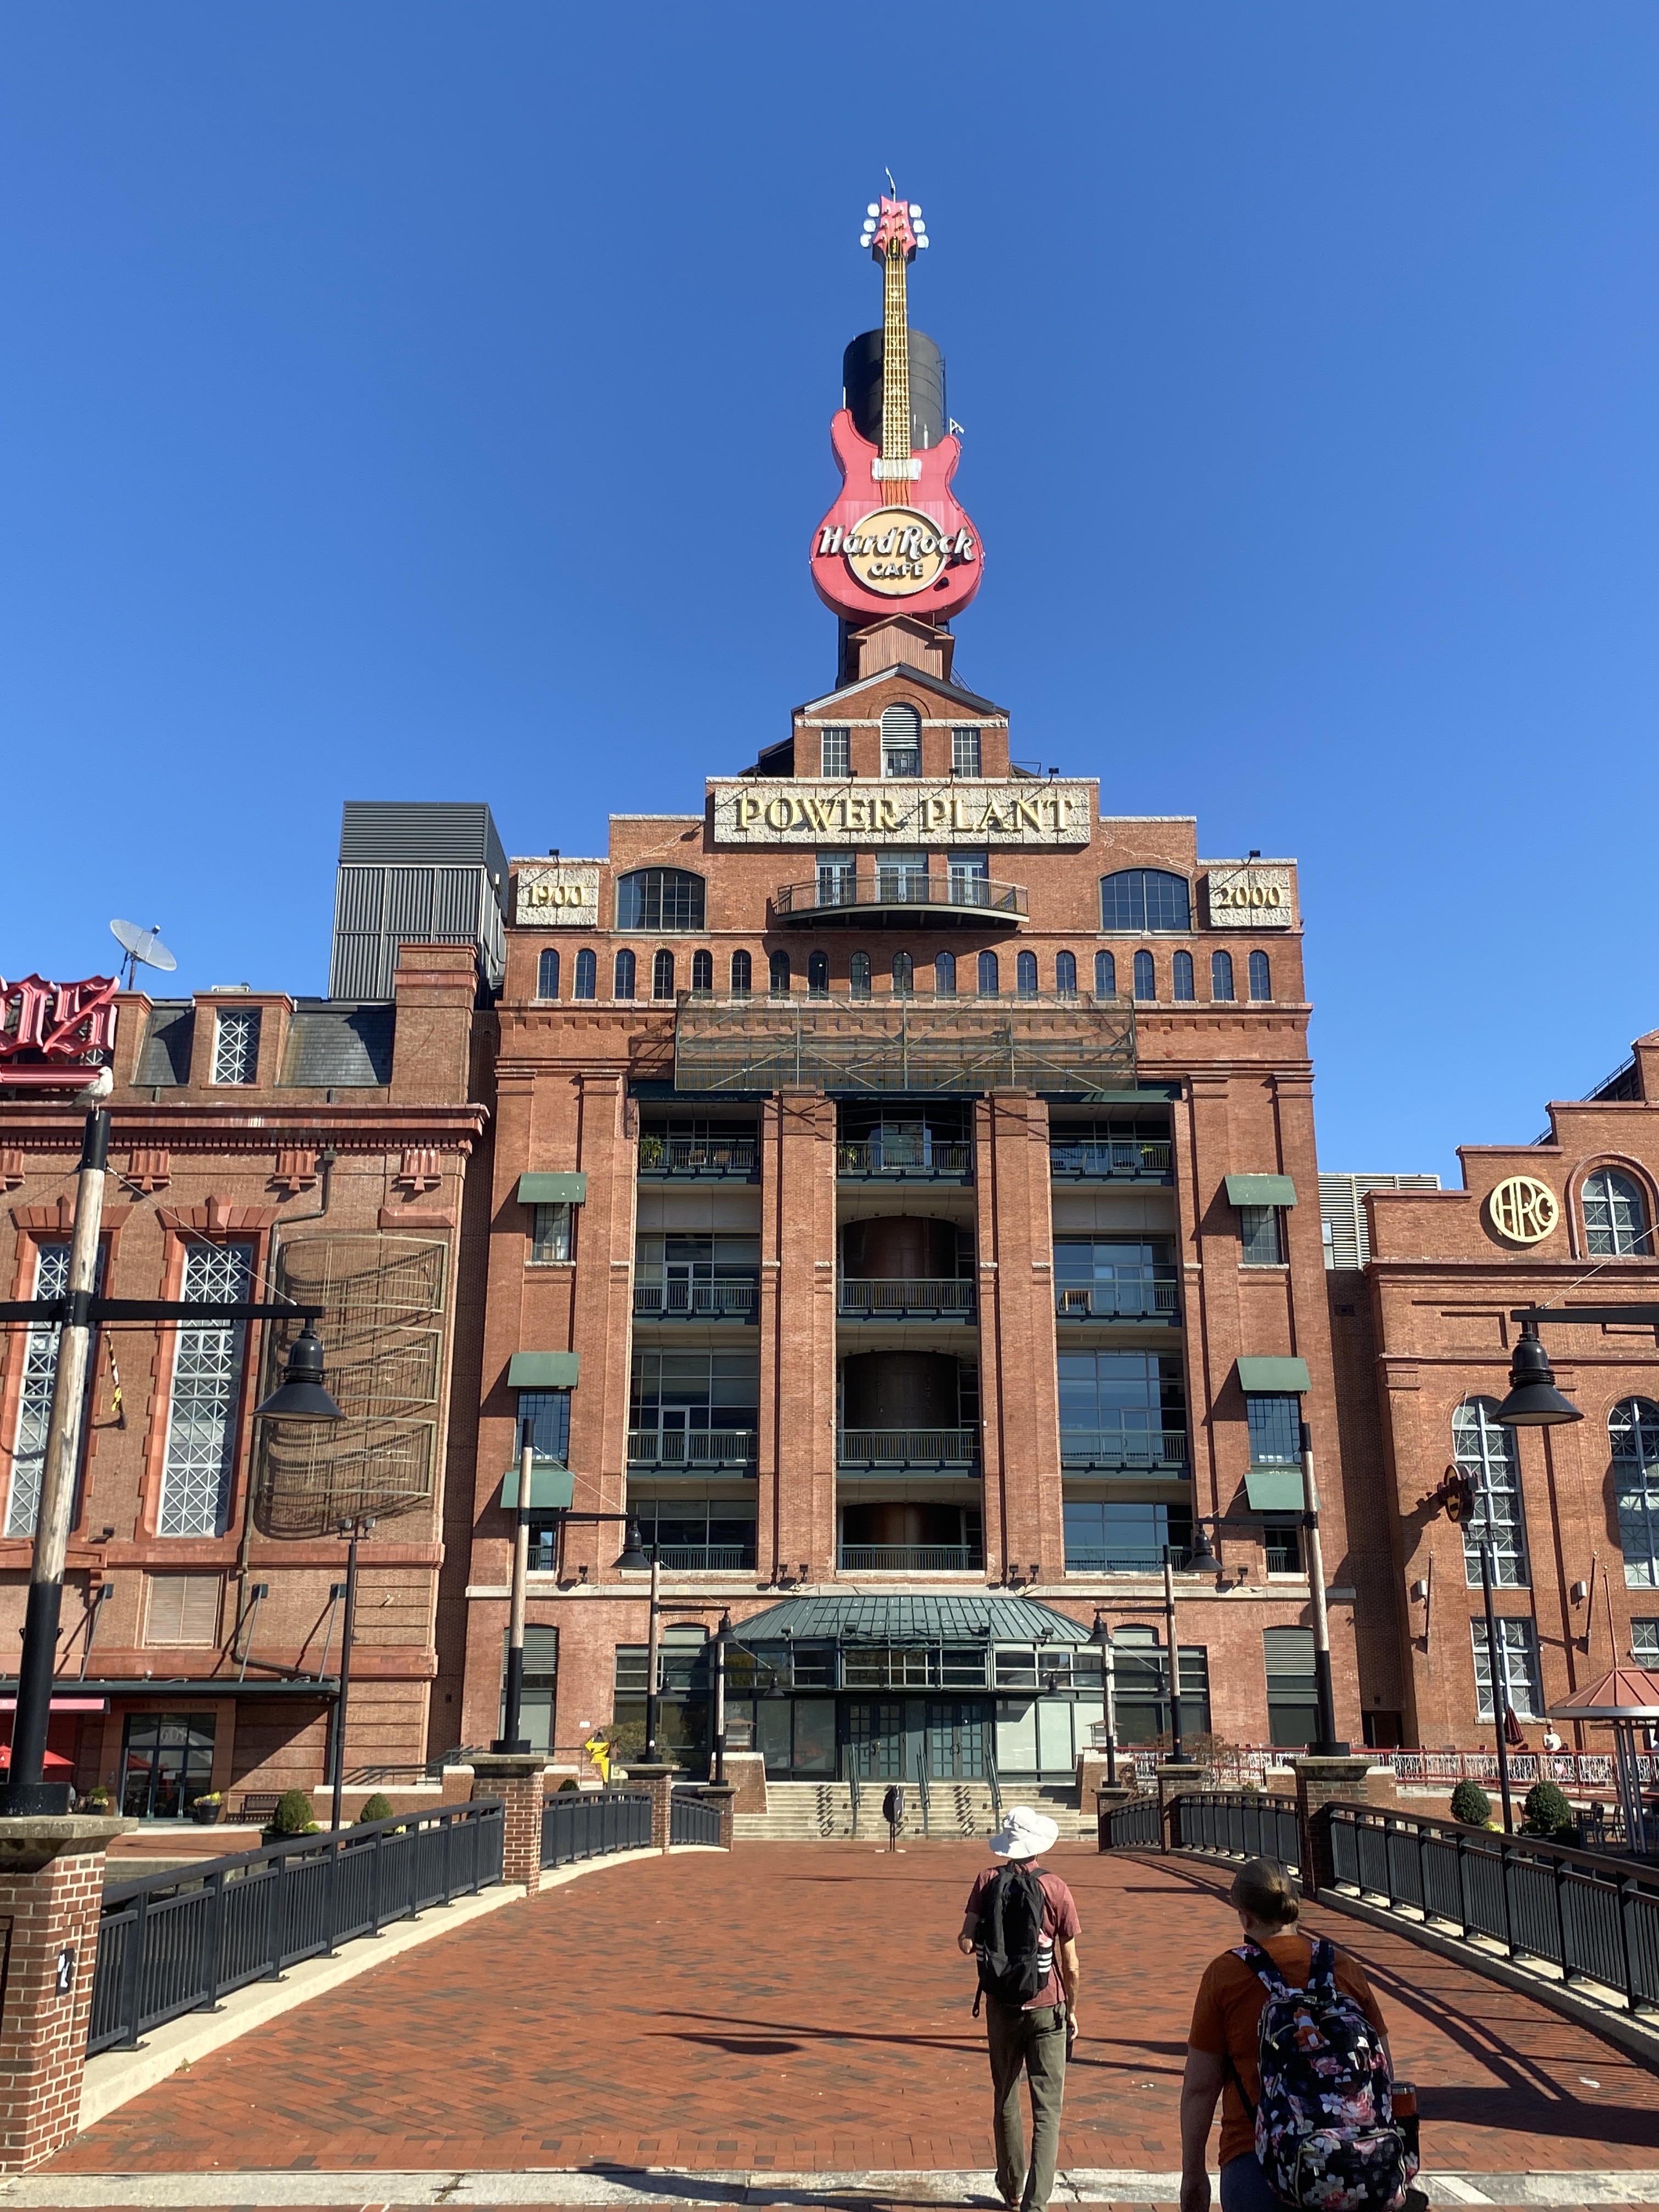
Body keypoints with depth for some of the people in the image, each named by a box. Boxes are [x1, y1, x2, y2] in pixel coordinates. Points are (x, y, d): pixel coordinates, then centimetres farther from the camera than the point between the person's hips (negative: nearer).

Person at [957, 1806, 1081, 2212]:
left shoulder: (989, 1881, -8)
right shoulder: (1056, 1889, -10)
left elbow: (966, 1943, -14)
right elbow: (1070, 1963, -5)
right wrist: (1072, 2011, 9)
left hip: (1002, 2005, 2)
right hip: (1047, 2007, -2)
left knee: (1006, 2101, 19)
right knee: (1047, 2110, 3)